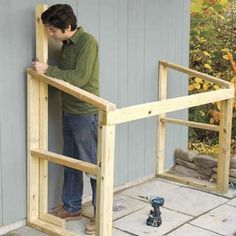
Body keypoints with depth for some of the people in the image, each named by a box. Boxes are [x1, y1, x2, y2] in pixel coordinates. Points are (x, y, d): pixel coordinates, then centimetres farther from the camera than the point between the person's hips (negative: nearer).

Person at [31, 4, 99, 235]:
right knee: (71, 163, 16)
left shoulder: (87, 42, -15)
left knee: (94, 165, 1)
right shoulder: (66, 45, 10)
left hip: (85, 114, -9)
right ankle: (71, 207, 30)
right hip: (68, 112, 9)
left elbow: (79, 78, -22)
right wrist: (46, 70, 4)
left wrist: (48, 70, -17)